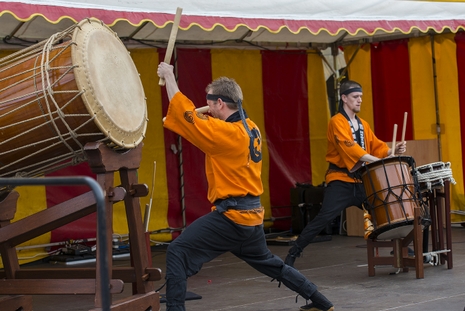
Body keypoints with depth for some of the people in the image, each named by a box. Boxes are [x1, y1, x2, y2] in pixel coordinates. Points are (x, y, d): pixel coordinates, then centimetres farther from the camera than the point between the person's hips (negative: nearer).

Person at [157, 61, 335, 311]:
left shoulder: (228, 133, -18)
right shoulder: (250, 128, 8)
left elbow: (187, 115, -19)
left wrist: (169, 77, -10)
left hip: (231, 215, -10)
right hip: (252, 214, 10)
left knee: (177, 252, -11)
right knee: (267, 262, 28)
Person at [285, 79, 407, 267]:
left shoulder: (363, 124, 16)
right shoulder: (337, 122, -9)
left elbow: (376, 146, 9)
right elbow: (350, 148, -22)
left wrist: (392, 151, -12)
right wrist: (377, 161, -29)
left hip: (360, 180, 7)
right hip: (340, 180, -7)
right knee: (325, 217, -18)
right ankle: (293, 254, -13)